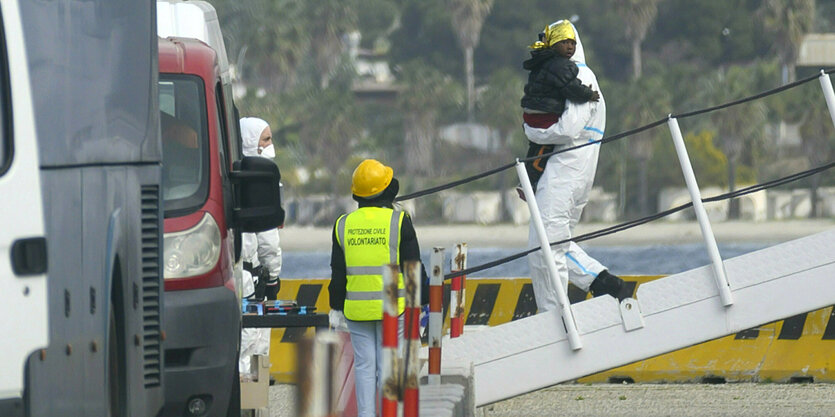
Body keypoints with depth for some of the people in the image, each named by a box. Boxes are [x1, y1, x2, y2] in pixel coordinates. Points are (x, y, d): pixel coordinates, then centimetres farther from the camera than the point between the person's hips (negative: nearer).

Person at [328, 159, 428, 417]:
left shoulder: (343, 225, 3)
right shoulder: (398, 222, -6)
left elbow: (338, 272, 8)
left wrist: (336, 308, 15)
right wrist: (423, 302, 5)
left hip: (356, 308, 2)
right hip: (392, 308, -2)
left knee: (364, 366, 6)